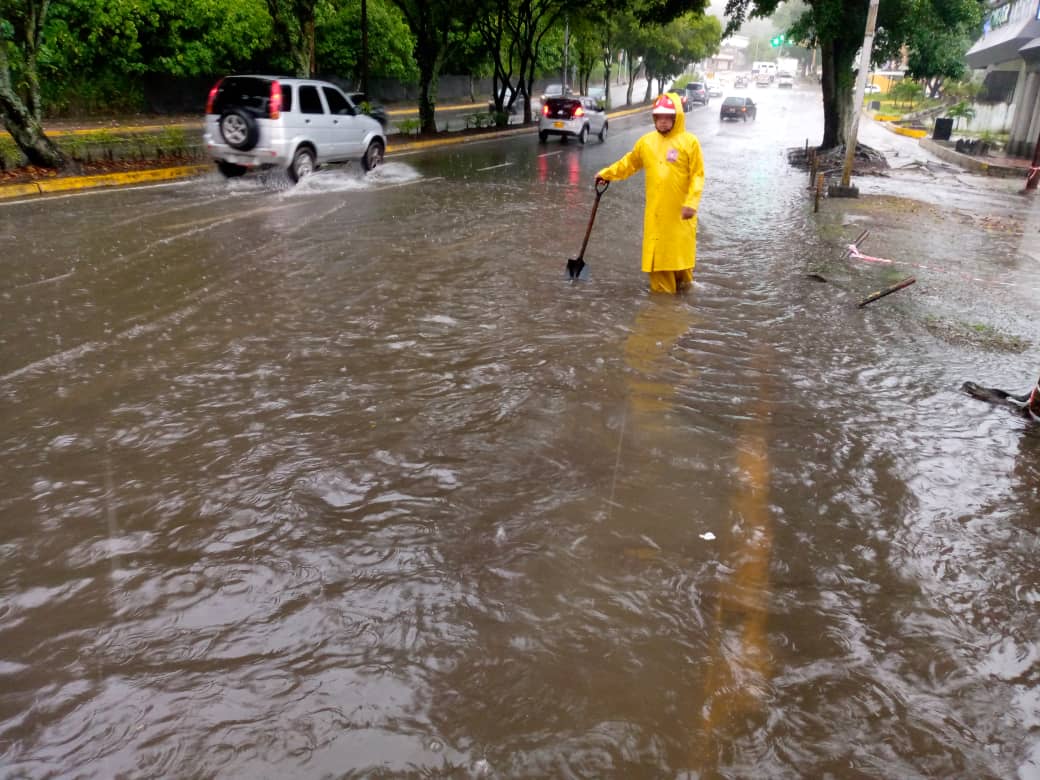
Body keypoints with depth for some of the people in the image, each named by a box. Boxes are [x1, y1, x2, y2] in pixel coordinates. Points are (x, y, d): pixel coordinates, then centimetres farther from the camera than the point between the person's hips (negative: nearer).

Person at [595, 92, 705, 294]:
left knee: (680, 247, 5)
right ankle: (662, 289, 14)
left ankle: (683, 282, 27)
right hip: (655, 210, 3)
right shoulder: (646, 141, 5)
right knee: (657, 250, 4)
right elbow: (629, 163, 20)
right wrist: (607, 173, 18)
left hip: (680, 210, -3)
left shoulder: (689, 142, -6)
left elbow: (697, 175, -7)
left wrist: (691, 203, -16)